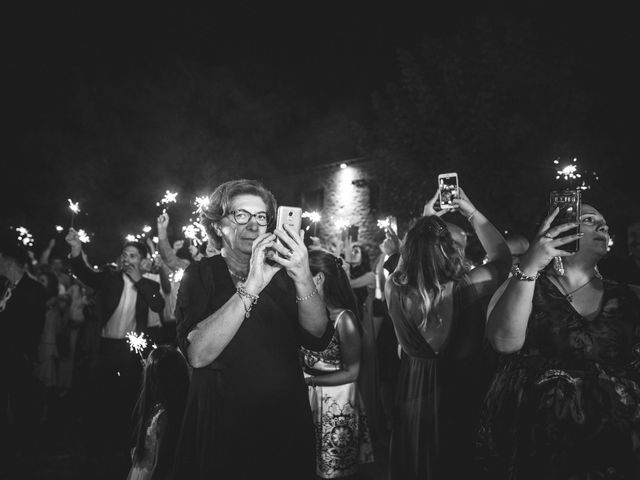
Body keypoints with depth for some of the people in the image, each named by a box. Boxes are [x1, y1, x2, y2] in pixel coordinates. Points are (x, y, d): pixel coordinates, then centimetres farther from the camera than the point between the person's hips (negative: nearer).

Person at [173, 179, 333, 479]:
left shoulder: (281, 271, 2)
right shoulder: (202, 274, -4)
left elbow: (318, 338, -11)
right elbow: (198, 354, -21)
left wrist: (303, 279, -28)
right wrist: (251, 287, -28)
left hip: (286, 424, 3)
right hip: (221, 428, -2)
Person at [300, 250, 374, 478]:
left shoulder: (343, 318, -13)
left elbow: (351, 373, -12)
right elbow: (300, 360, 7)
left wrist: (308, 379, -17)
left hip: (336, 404, -4)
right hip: (306, 400, 4)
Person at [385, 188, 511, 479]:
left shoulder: (395, 289, -20)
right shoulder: (463, 290, -28)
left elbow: (405, 257, 4)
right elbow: (501, 257, -10)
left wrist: (424, 221, 6)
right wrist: (473, 214, -5)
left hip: (413, 392, 2)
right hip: (459, 392, -2)